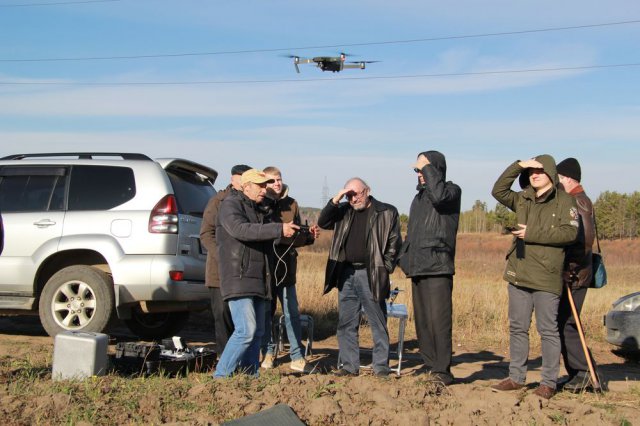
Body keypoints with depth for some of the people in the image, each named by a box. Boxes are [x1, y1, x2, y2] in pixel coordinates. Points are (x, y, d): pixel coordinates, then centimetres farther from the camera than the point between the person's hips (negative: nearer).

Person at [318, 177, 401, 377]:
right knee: (346, 323, 7)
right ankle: (350, 366, 14)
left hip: (371, 275, -4)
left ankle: (381, 366, 5)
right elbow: (323, 222, 3)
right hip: (346, 274, 5)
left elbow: (394, 244, 0)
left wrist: (385, 269, -8)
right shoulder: (343, 212, 13)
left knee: (378, 323, -1)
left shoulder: (386, 212, 1)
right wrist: (335, 199, -6)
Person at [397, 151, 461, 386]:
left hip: (438, 267, -8)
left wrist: (428, 168, -12)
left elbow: (439, 196, -23)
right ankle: (430, 367, 12)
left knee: (439, 319, -13)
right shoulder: (419, 197, 23)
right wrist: (404, 256, 17)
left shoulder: (452, 190, 2)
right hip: (418, 268, 8)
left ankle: (442, 370, -11)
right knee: (421, 321, 6)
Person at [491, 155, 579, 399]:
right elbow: (498, 191, 5)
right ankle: (516, 377, 19)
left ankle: (549, 382, 7)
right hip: (518, 274, 6)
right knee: (517, 327, 10)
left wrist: (532, 234, -15)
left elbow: (570, 233, -13)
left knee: (548, 329, 0)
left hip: (547, 277, -5)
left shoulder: (564, 201, -2)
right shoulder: (523, 200, 13)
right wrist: (517, 166, -3)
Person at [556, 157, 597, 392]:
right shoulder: (570, 201, 16)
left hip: (574, 276, -10)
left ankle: (584, 372, -3)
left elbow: (584, 240, -22)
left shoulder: (578, 201, -14)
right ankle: (577, 373, 16)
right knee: (563, 324, 11)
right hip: (569, 275, 10)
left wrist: (570, 269, -21)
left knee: (565, 324, -8)